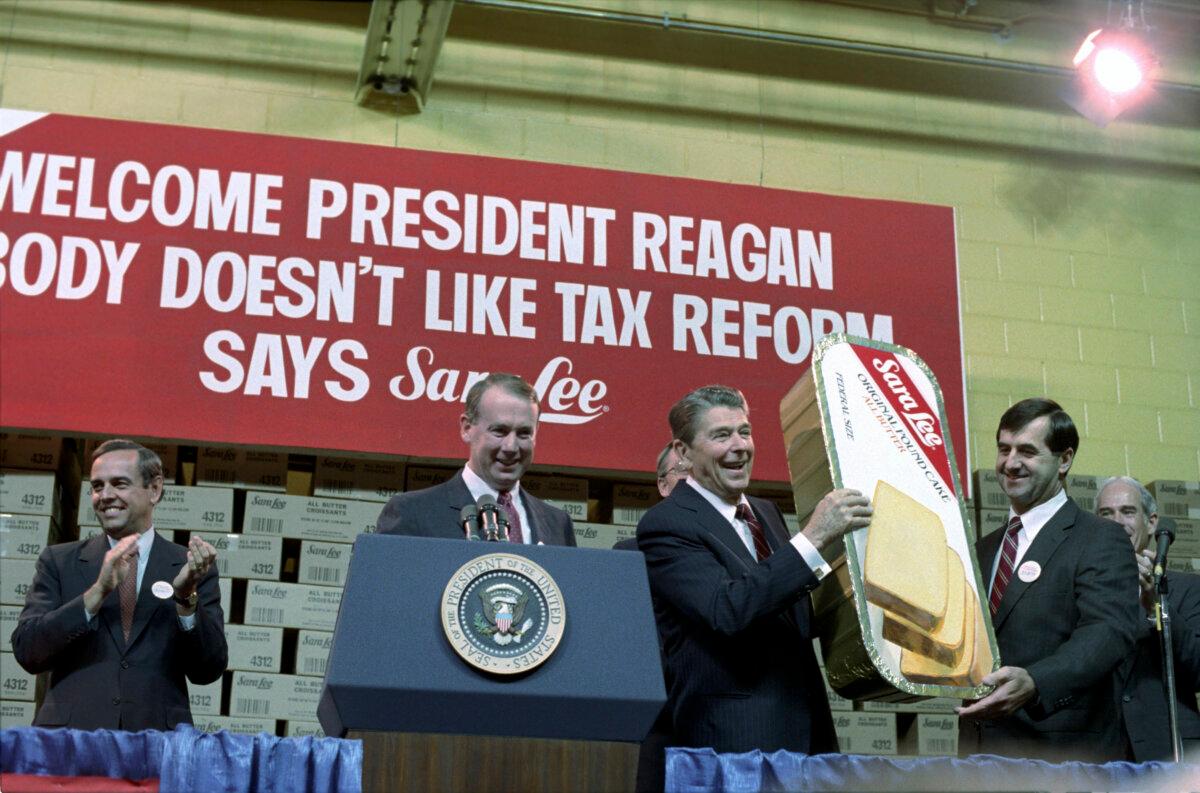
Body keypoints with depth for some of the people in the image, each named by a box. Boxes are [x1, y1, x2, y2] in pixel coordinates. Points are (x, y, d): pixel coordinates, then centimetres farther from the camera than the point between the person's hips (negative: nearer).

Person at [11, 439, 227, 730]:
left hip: (157, 741, 0)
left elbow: (209, 671, 0)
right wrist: (98, 591, -14)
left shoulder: (191, 567, 6)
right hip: (71, 739, 0)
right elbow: (26, 652, -3)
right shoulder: (59, 562, 8)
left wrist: (186, 597, -15)